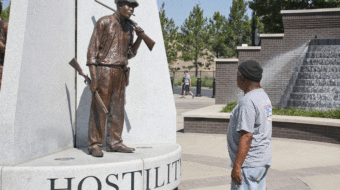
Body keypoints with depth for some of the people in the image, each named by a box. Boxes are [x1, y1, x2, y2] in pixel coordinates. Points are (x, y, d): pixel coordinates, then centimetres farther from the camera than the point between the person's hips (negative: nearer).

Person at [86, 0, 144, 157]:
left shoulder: (129, 28, 13)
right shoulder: (104, 22, -5)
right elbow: (92, 49, -8)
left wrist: (140, 38, 2)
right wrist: (93, 77, -16)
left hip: (120, 73, 6)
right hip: (103, 71, -6)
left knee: (117, 109, 7)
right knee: (99, 109, -5)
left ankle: (114, 142, 14)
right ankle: (95, 145, 0)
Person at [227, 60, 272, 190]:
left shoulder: (248, 101, -19)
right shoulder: (264, 96, 13)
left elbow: (246, 136, -24)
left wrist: (236, 167, -23)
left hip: (249, 163, -10)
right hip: (262, 161, 10)